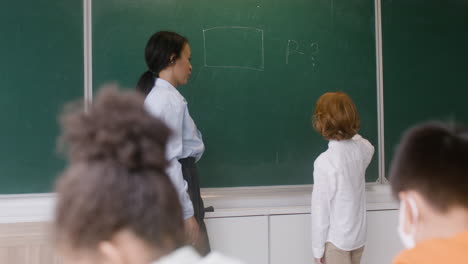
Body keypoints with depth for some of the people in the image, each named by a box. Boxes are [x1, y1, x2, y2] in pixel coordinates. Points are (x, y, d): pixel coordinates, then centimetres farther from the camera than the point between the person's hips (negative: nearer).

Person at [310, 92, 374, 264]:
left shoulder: (325, 161, -24)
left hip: (335, 239, -7)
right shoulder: (361, 149, -6)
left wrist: (318, 248, -10)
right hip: (358, 236, 7)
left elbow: (321, 207, -18)